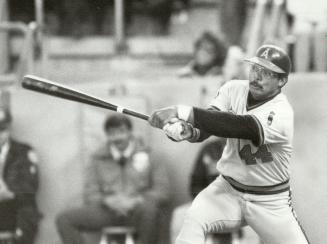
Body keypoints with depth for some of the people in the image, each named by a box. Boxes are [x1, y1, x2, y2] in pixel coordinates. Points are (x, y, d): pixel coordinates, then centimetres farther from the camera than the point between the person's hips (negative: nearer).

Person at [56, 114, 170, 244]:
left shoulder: (147, 155, 5)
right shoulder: (98, 158, 13)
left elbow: (162, 192, 1)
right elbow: (90, 194, 9)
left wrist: (136, 201, -15)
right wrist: (107, 200, -13)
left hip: (137, 210, -3)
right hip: (106, 211, 3)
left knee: (148, 208, -41)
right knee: (63, 219, -21)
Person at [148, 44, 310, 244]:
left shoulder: (281, 114, -23)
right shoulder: (234, 90, -5)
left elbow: (237, 126, -39)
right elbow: (206, 127, -17)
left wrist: (183, 112, -47)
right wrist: (188, 131, -42)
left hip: (270, 202, -3)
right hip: (228, 189, 3)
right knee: (193, 221, -24)